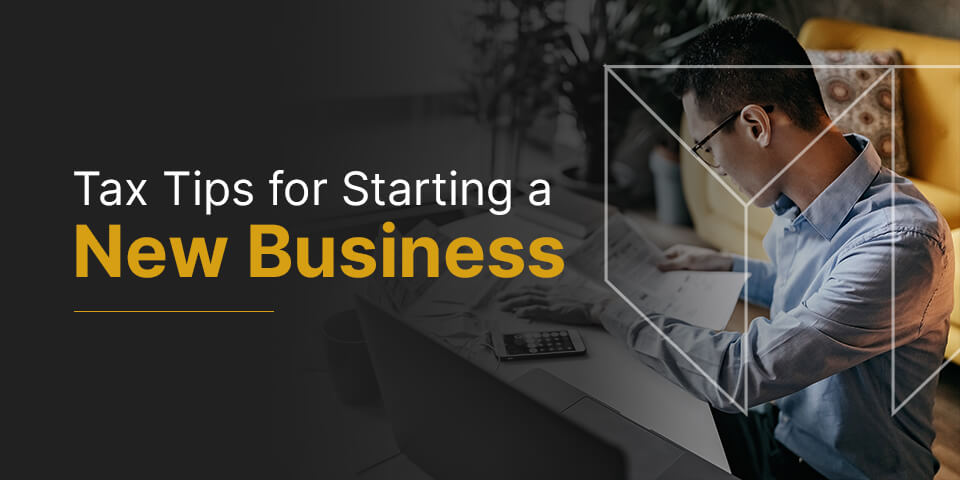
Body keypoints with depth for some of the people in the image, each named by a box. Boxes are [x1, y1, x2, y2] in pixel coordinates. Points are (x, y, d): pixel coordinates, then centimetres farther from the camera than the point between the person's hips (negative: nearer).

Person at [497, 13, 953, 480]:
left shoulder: (902, 240, -32)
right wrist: (725, 265, 22)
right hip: (781, 426, 8)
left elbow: (740, 375, -33)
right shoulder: (796, 203, -3)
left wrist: (607, 309, -22)